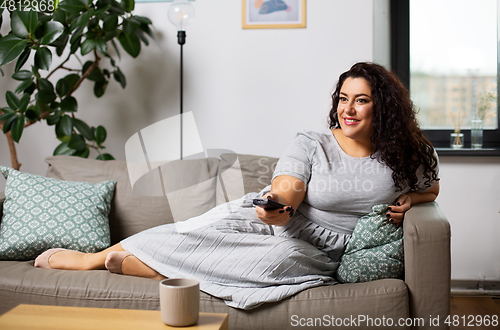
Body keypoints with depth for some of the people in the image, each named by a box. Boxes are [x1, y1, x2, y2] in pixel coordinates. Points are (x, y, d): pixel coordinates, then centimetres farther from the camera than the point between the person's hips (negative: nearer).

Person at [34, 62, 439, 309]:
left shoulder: (399, 157, 4)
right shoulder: (310, 145, -2)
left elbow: (431, 188, 22)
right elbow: (286, 191, -13)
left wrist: (408, 199, -1)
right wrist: (277, 205, -37)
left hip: (320, 253, -1)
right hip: (275, 220, 1)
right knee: (198, 233, -19)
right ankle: (93, 256, -4)